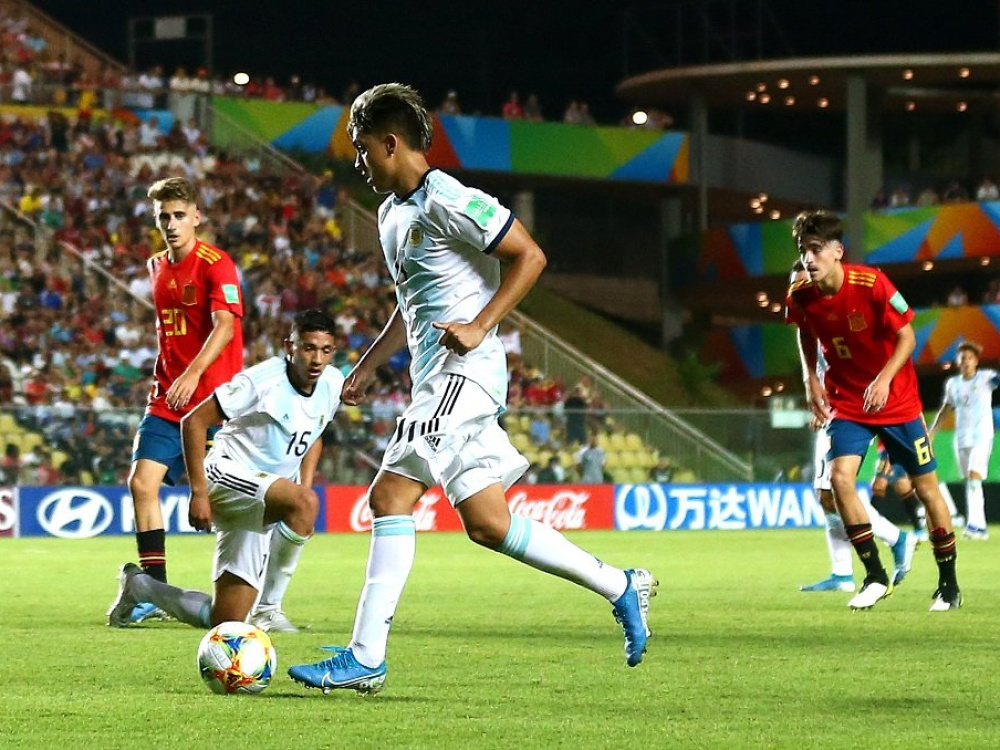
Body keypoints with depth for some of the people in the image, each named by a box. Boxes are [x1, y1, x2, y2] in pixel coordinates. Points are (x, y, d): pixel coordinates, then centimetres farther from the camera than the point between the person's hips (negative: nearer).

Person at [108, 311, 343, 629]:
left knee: (224, 621, 2)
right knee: (306, 503, -38)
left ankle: (139, 585, 27)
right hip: (228, 476, -7)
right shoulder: (262, 381, -19)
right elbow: (194, 421, -14)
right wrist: (198, 492, -17)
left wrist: (305, 489, 5)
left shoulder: (333, 384, 1)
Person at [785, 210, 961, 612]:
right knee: (840, 476, -18)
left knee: (926, 485, 3)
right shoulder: (800, 296, -11)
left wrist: (885, 378, -27)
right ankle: (875, 576, -5)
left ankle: (948, 584, 18)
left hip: (897, 399, -3)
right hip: (846, 402, 3)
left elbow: (907, 337, -14)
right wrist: (811, 378, 0)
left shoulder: (871, 284, -23)